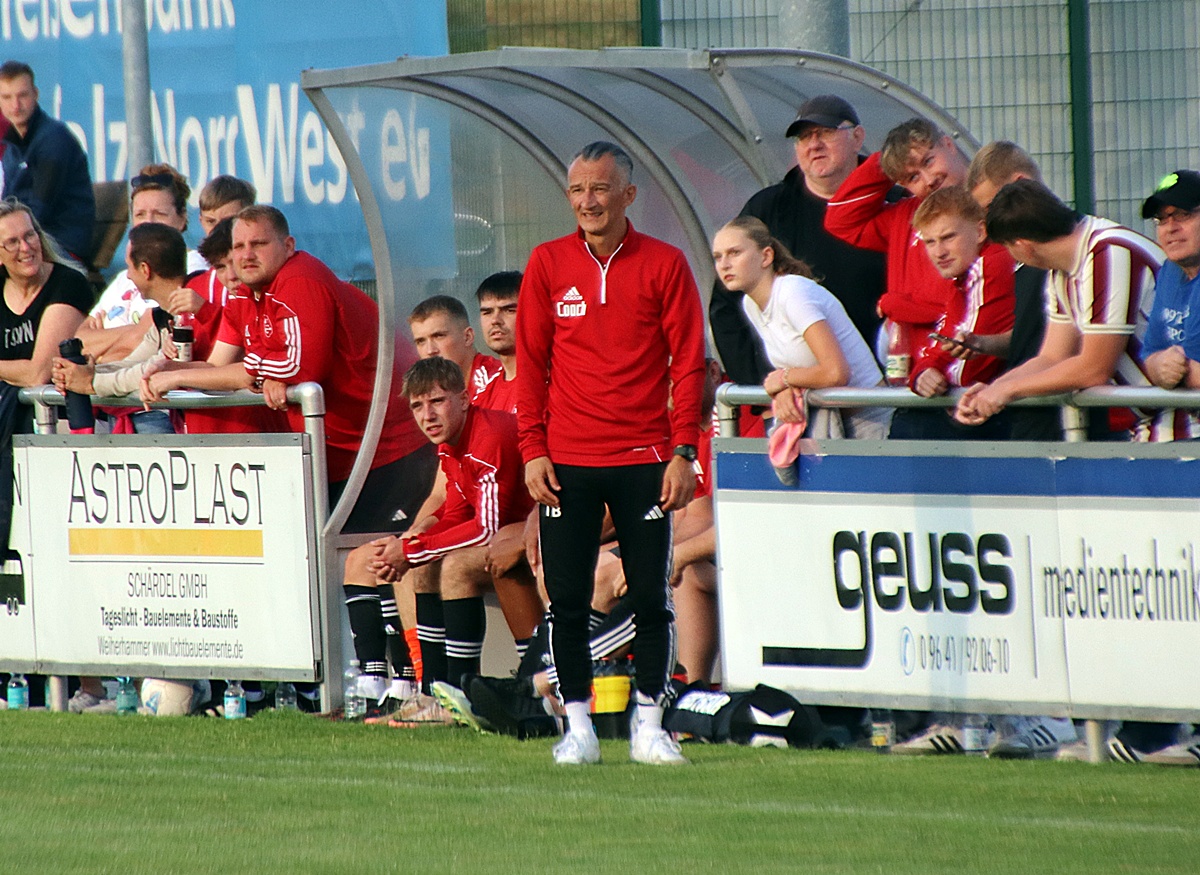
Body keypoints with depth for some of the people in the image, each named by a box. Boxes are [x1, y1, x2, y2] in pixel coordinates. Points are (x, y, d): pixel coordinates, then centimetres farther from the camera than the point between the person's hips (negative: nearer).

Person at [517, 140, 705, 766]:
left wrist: (683, 452, -6)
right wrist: (533, 449, -1)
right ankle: (578, 725, 6)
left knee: (651, 598, 1)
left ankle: (649, 724, 9)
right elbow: (531, 363, 7)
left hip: (643, 460, -1)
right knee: (567, 603, -1)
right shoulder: (548, 264, 5)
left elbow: (688, 363, 1)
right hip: (566, 462, 1)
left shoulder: (664, 264, 1)